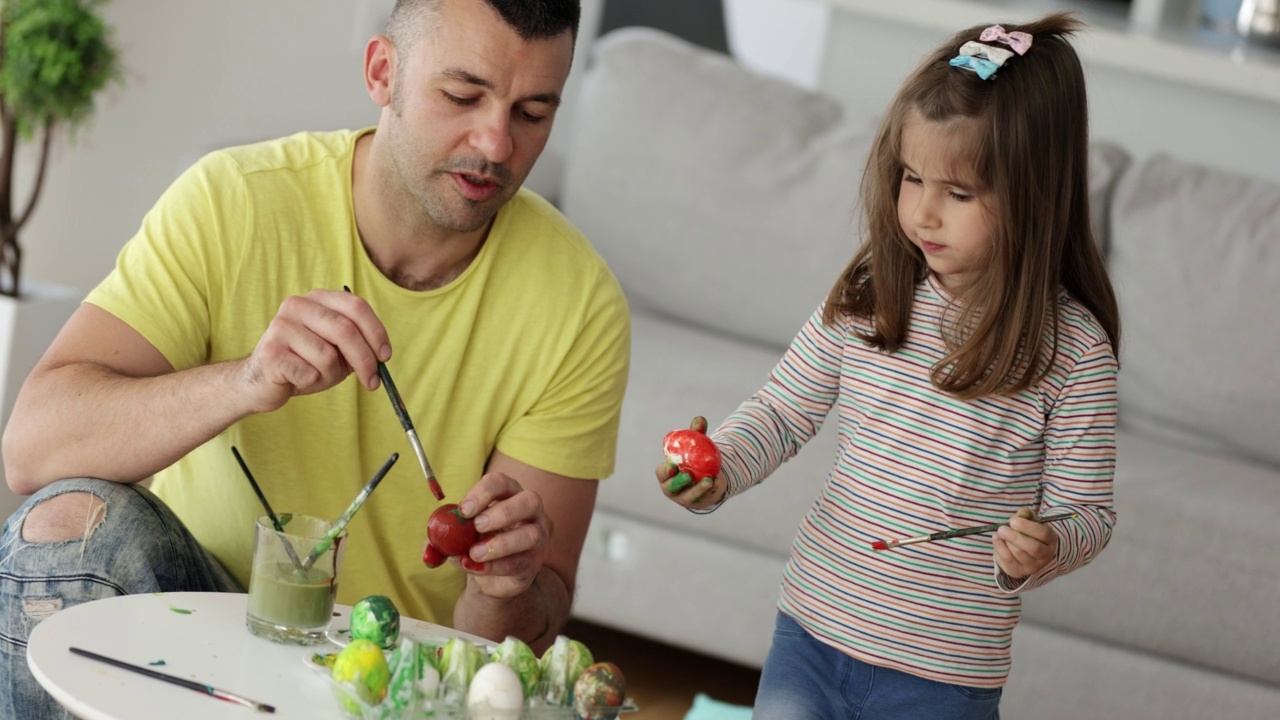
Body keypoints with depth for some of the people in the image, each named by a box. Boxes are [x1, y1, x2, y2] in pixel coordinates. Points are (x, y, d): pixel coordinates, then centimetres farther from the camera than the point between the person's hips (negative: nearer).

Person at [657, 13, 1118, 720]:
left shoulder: (1073, 350, -12)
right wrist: (719, 467, -13)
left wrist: (1043, 551, -26)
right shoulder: (864, 299, -3)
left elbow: (1086, 510, -6)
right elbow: (782, 412, 5)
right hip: (811, 635, 3)